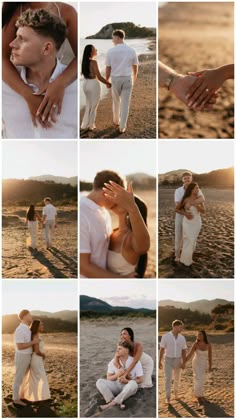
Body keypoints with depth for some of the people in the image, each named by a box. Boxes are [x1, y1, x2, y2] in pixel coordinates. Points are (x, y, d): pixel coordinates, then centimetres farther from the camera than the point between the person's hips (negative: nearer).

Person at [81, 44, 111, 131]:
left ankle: (85, 125, 26)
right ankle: (91, 126, 19)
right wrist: (108, 83, -7)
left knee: (88, 105, 21)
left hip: (85, 84, 7)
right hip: (93, 84, -7)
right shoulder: (93, 62, -19)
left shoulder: (85, 62, 4)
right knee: (93, 106, 9)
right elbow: (99, 77, -20)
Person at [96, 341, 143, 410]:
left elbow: (139, 380, -7)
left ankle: (110, 404, -34)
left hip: (128, 387, -3)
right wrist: (117, 375, -22)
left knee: (133, 384, -39)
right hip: (116, 386, 3)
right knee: (100, 382, -23)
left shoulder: (136, 362, -10)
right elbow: (108, 378, -1)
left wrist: (127, 381, -25)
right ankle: (118, 403, -35)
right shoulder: (113, 362, -2)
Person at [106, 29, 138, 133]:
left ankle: (116, 121, 37)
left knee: (116, 101, 21)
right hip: (127, 79, 0)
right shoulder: (131, 51, -5)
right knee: (125, 103, 4)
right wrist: (134, 77, 26)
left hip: (115, 79, 0)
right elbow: (135, 66, 7)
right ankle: (122, 127, 4)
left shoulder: (111, 51, -11)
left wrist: (106, 81, 8)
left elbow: (108, 68, -6)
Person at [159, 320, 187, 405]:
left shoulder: (182, 338, -6)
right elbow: (162, 350, -7)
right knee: (168, 379, -9)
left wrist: (184, 363, -9)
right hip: (168, 360, -3)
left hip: (178, 360, 3)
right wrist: (159, 362, -5)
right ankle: (168, 398, -1)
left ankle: (176, 392, 41)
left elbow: (184, 351, -1)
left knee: (177, 378, 15)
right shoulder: (165, 336, -14)